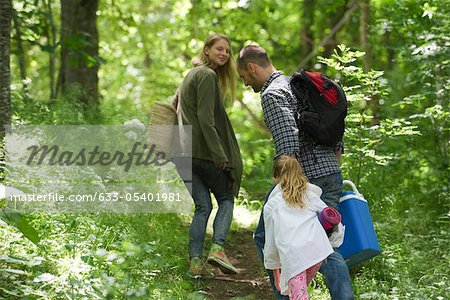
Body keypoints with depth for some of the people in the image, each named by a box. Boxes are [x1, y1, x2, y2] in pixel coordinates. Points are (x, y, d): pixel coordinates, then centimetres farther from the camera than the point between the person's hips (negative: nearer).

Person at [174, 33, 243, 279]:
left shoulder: (192, 74, 21)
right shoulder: (207, 76, -9)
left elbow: (176, 108, 25)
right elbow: (205, 119, -18)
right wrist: (219, 155, -20)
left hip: (185, 151, 8)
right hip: (204, 150, -8)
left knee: (202, 206, 8)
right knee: (226, 199, 6)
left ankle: (195, 262, 1)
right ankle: (217, 248, -11)